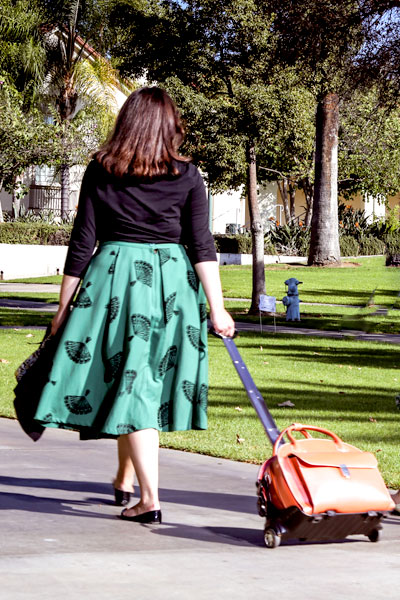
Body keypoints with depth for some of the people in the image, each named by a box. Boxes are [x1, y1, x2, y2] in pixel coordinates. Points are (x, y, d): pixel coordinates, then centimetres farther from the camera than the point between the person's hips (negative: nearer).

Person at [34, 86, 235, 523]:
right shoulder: (186, 176, 0)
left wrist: (65, 305, 5)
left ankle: (149, 499, -5)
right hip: (172, 281, 2)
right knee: (150, 380, 15)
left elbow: (83, 242, -1)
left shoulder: (100, 172, -1)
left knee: (129, 381, 2)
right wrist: (216, 307, -5)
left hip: (115, 278, -1)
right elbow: (201, 245, -6)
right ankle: (125, 479, 31)